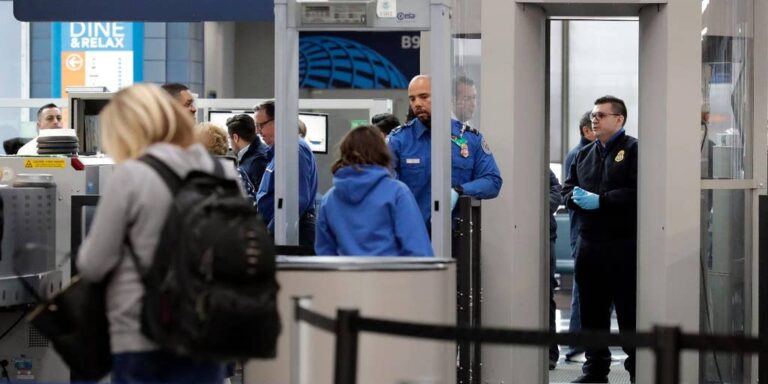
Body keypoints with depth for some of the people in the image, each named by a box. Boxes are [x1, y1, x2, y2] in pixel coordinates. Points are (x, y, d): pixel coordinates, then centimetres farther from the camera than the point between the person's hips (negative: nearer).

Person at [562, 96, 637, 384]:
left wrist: (600, 201, -18)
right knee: (591, 309, 10)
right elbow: (568, 189, 18)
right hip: (590, 243, 7)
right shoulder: (585, 154, 19)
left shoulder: (633, 151, -5)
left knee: (629, 311, -3)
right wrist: (577, 197, -5)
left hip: (623, 244, -7)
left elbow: (636, 192, -16)